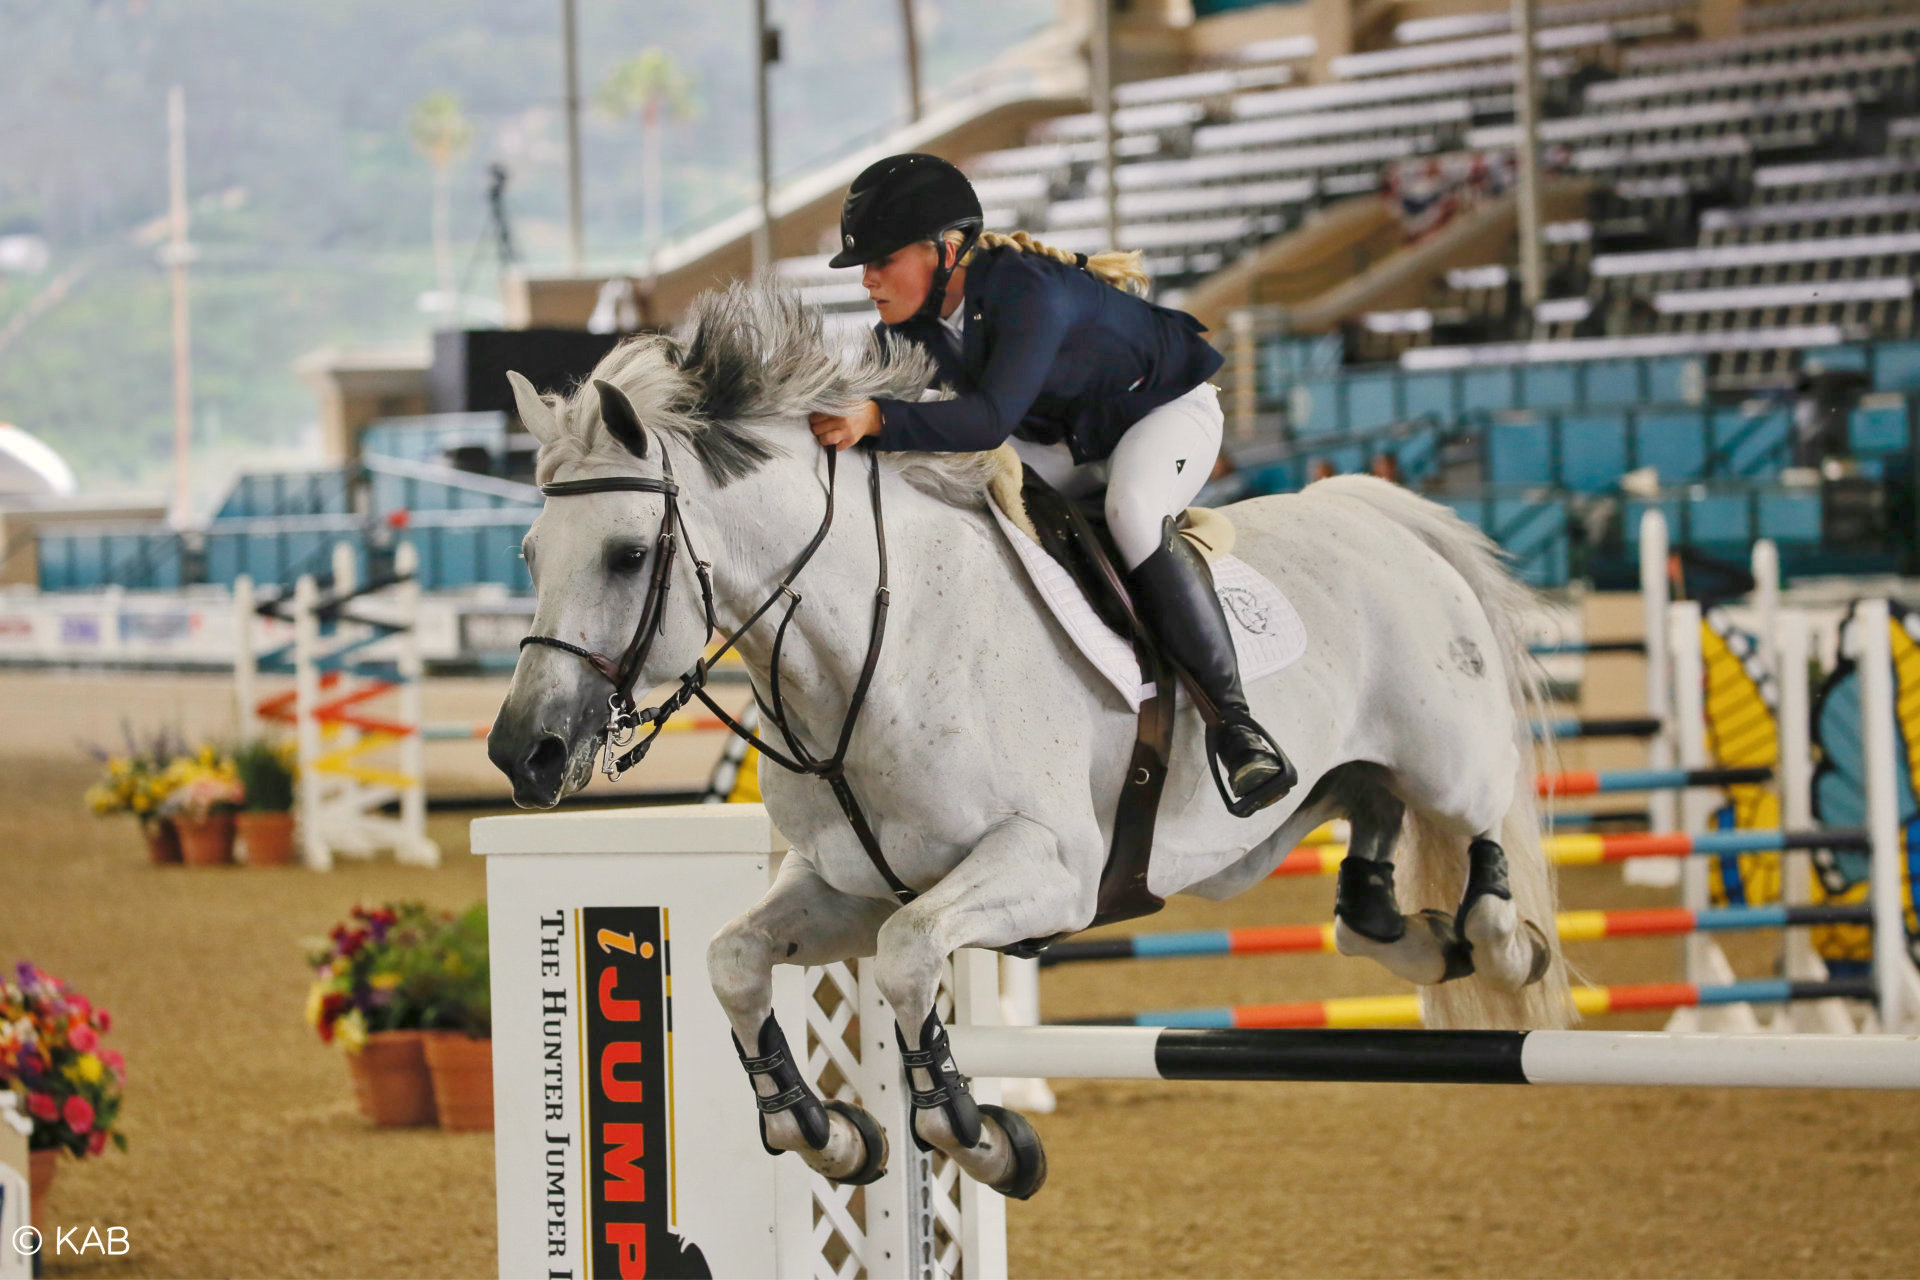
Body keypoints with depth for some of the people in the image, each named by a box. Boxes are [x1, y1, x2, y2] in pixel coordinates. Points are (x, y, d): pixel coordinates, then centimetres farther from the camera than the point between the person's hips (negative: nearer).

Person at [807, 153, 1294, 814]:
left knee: (1131, 512, -37)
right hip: (1064, 439, 8)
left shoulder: (1027, 292, -37)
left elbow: (992, 418, -48)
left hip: (1165, 409, -8)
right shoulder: (910, 326, -12)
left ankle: (1234, 722, -37)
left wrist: (878, 418, -58)